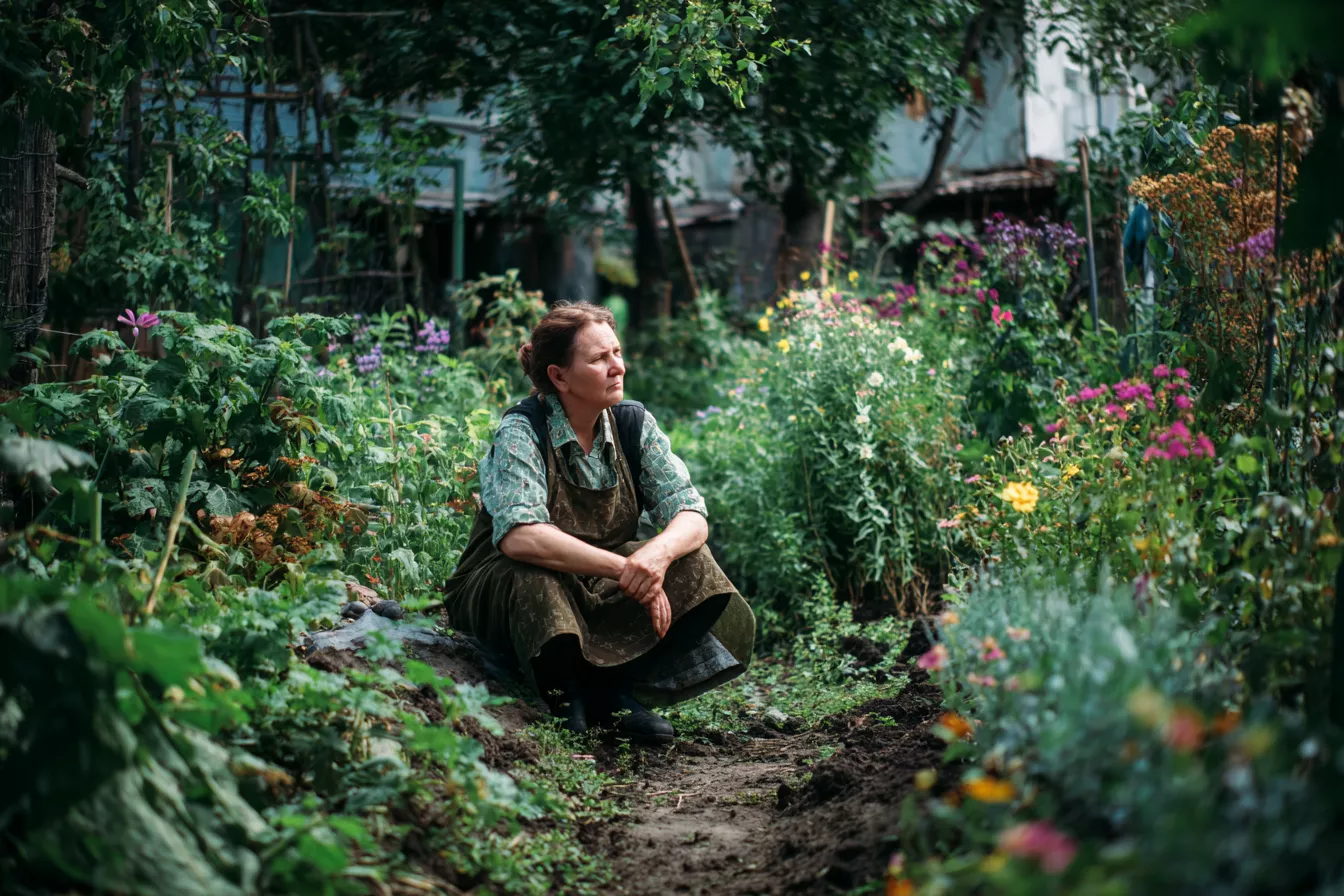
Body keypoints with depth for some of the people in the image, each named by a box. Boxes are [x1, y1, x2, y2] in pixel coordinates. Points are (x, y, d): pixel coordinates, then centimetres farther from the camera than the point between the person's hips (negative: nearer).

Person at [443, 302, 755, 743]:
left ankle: (612, 688, -14)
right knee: (535, 579, -38)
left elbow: (691, 515, -10)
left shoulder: (633, 423, -5)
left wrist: (659, 552, -34)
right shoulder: (522, 431, -20)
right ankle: (563, 695, -13)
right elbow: (519, 536, -35)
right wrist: (624, 568, -38)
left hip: (599, 590, 5)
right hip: (500, 589, -5)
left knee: (688, 560, -17)